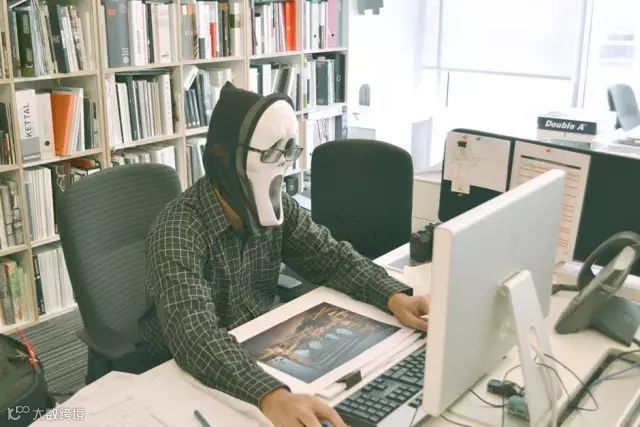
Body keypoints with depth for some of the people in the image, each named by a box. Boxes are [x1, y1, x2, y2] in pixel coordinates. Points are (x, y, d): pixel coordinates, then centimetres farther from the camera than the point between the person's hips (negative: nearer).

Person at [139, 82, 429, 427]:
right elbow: (196, 336, -41)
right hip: (189, 376, -6)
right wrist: (270, 396, -57)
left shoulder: (274, 207, -7)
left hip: (258, 354, 6)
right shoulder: (177, 232, -28)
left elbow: (331, 257, -2)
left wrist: (394, 297, -20)